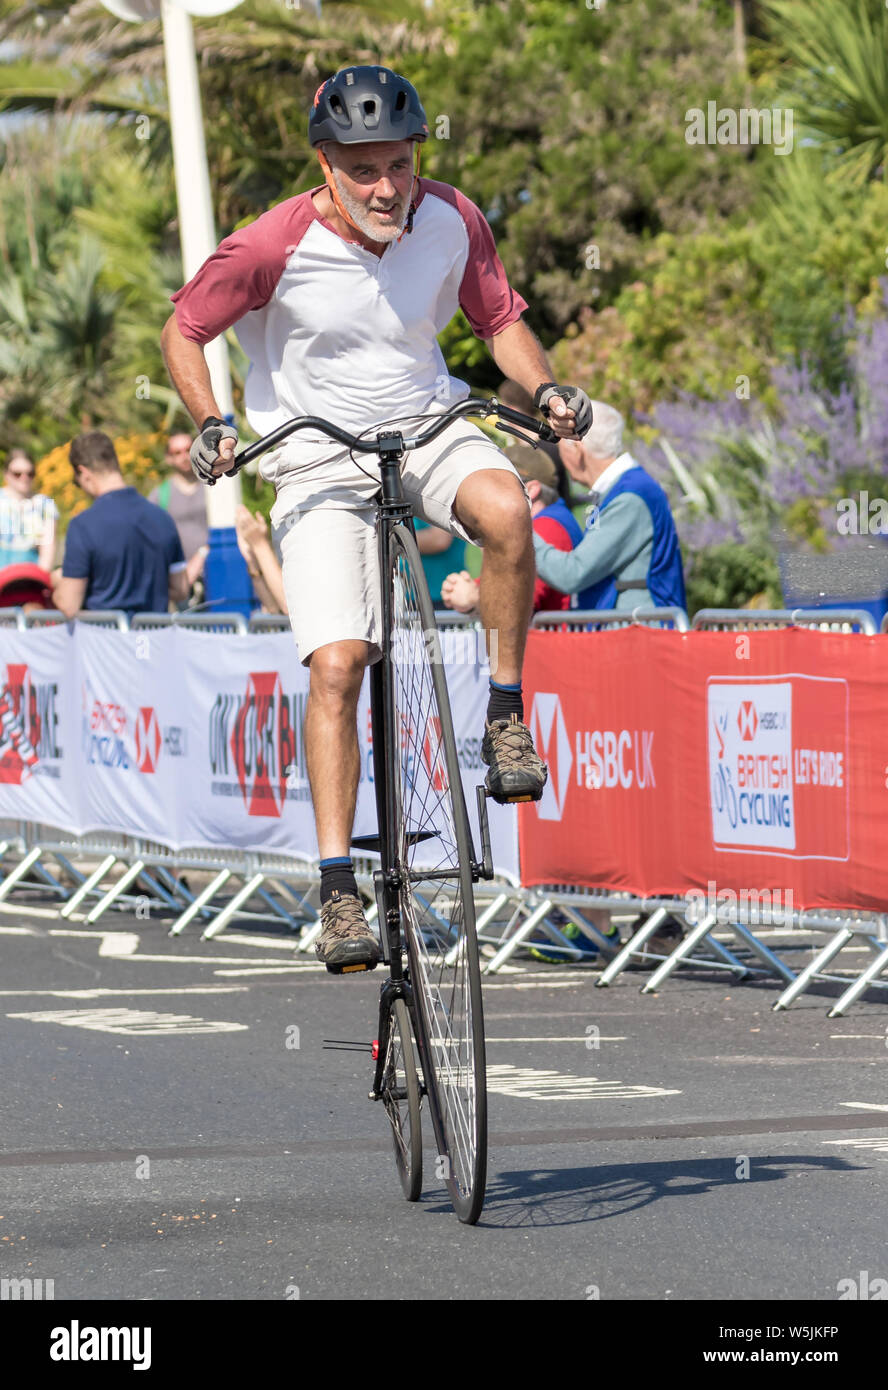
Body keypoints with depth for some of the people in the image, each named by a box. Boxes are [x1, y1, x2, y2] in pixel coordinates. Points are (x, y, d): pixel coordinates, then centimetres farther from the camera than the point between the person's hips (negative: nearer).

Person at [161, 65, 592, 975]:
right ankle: (337, 889, -9)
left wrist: (543, 389, -11)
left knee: (504, 507, -33)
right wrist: (212, 424, -19)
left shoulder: (451, 222, -10)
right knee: (337, 665, -16)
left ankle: (506, 715, -13)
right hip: (320, 460, -2)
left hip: (425, 424, 2)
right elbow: (183, 331, -5)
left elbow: (499, 317, 7)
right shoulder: (273, 248, -20)